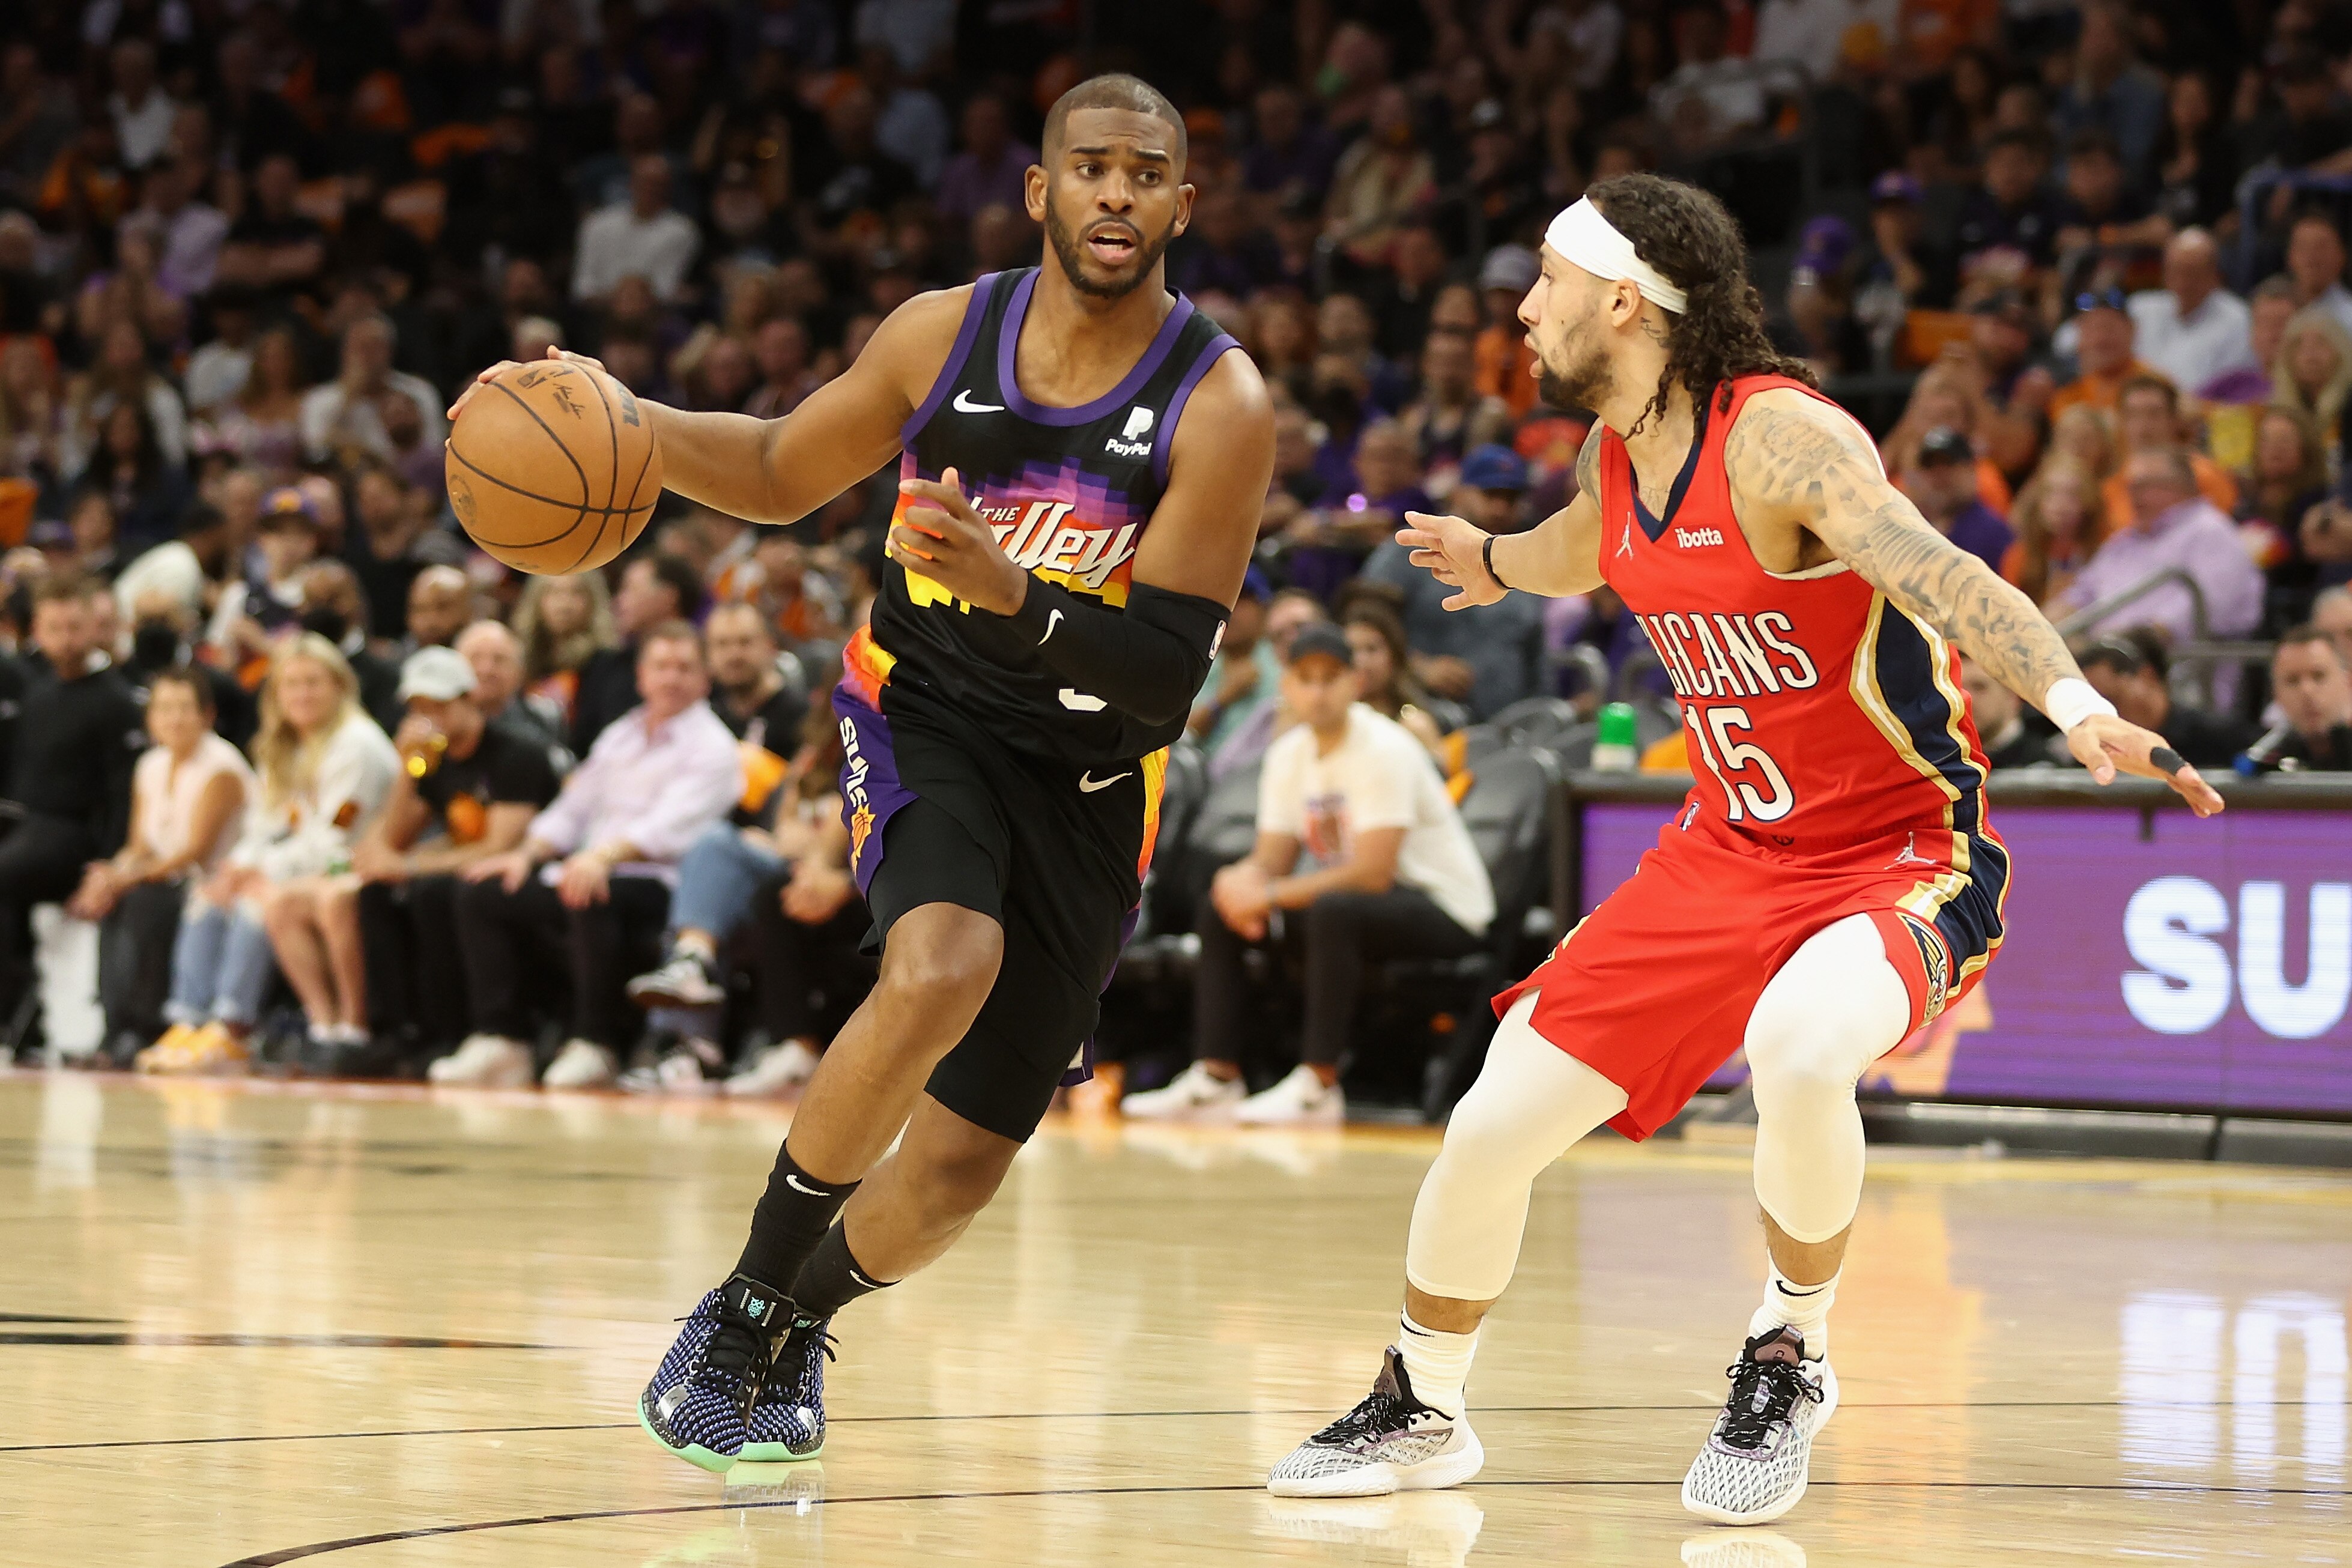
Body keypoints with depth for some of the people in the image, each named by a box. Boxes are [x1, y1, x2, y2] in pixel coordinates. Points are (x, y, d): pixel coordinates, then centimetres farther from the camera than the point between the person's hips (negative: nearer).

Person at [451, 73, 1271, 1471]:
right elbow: (784, 475, 12)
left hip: (1087, 784, 0)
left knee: (960, 1169, 3)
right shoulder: (947, 334, -6)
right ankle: (743, 1308, -15)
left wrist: (1010, 590, -35)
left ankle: (796, 1323, 36)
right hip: (923, 715, 0)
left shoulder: (1221, 406, -15)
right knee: (942, 972, -32)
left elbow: (1164, 675, -19)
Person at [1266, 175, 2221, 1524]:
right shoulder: (1617, 457, 3)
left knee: (1798, 1048, -39)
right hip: (1729, 854, 8)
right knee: (1495, 1123, 2)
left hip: (1903, 853, -8)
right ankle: (1421, 1412, 29)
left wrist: (2077, 706, -55)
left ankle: (1789, 1362, -12)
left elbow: (1938, 574, -38)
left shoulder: (1779, 435, -22)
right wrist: (1496, 561, 51)